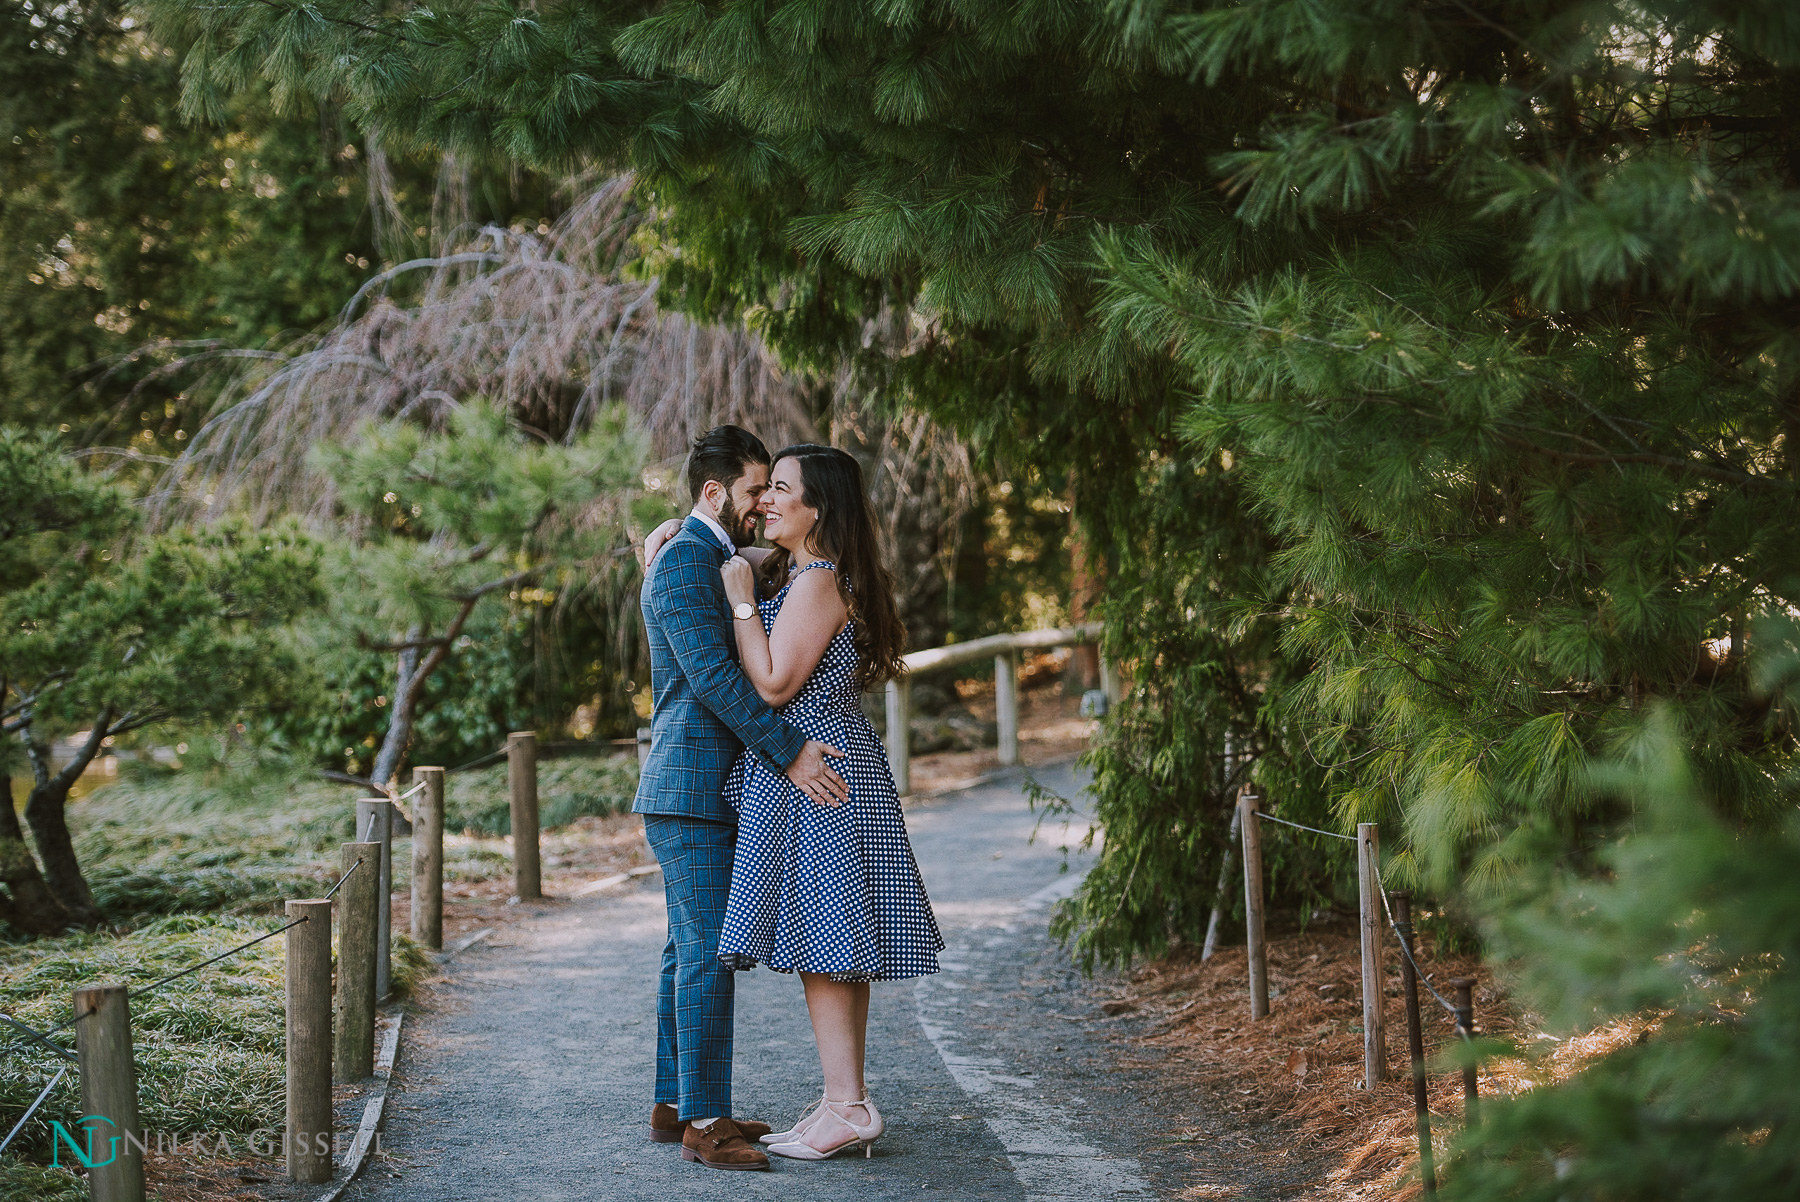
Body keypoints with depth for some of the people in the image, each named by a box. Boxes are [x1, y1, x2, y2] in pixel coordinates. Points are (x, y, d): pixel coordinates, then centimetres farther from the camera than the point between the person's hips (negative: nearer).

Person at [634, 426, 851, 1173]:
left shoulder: (717, 564, 20)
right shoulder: (683, 560, -13)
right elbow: (711, 676, -21)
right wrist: (788, 754, -22)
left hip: (708, 792, 10)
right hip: (690, 790, -10)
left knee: (692, 950, 12)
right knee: (708, 950, -11)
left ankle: (675, 1105, 18)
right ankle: (705, 1122, -9)